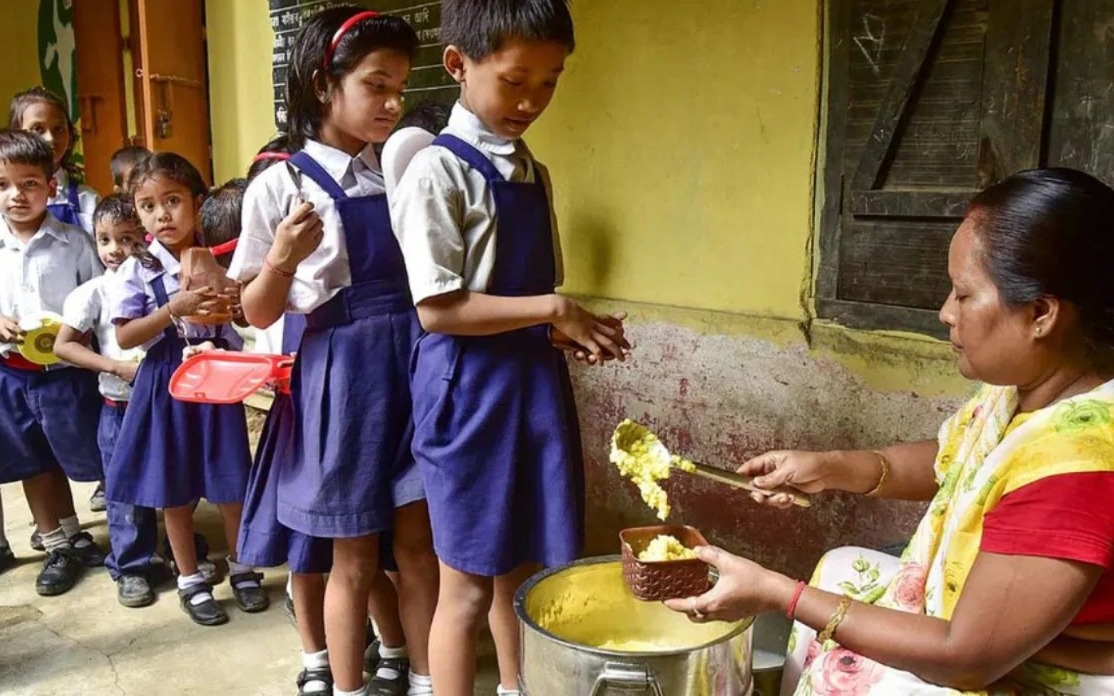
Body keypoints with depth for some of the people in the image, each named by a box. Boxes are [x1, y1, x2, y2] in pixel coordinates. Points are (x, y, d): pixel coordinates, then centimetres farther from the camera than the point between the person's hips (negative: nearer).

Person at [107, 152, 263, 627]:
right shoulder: (137, 270, -6)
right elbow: (125, 337, -10)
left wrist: (230, 305, -13)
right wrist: (174, 309, -21)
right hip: (167, 383, -1)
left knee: (230, 483, 9)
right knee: (175, 491, 10)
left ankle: (241, 567, 30)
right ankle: (190, 580, 27)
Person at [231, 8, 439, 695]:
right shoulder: (281, 186, -7)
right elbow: (258, 313, -3)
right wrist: (282, 259, -21)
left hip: (415, 366, 4)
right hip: (342, 376, -4)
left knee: (420, 546, 13)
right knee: (355, 560, 9)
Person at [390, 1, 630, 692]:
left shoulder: (534, 174, 10)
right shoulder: (439, 171, -12)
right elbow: (438, 309, -18)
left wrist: (576, 331, -3)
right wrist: (553, 311, -16)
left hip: (536, 382, 7)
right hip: (472, 390, -7)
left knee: (522, 568, 20)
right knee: (469, 584, 6)